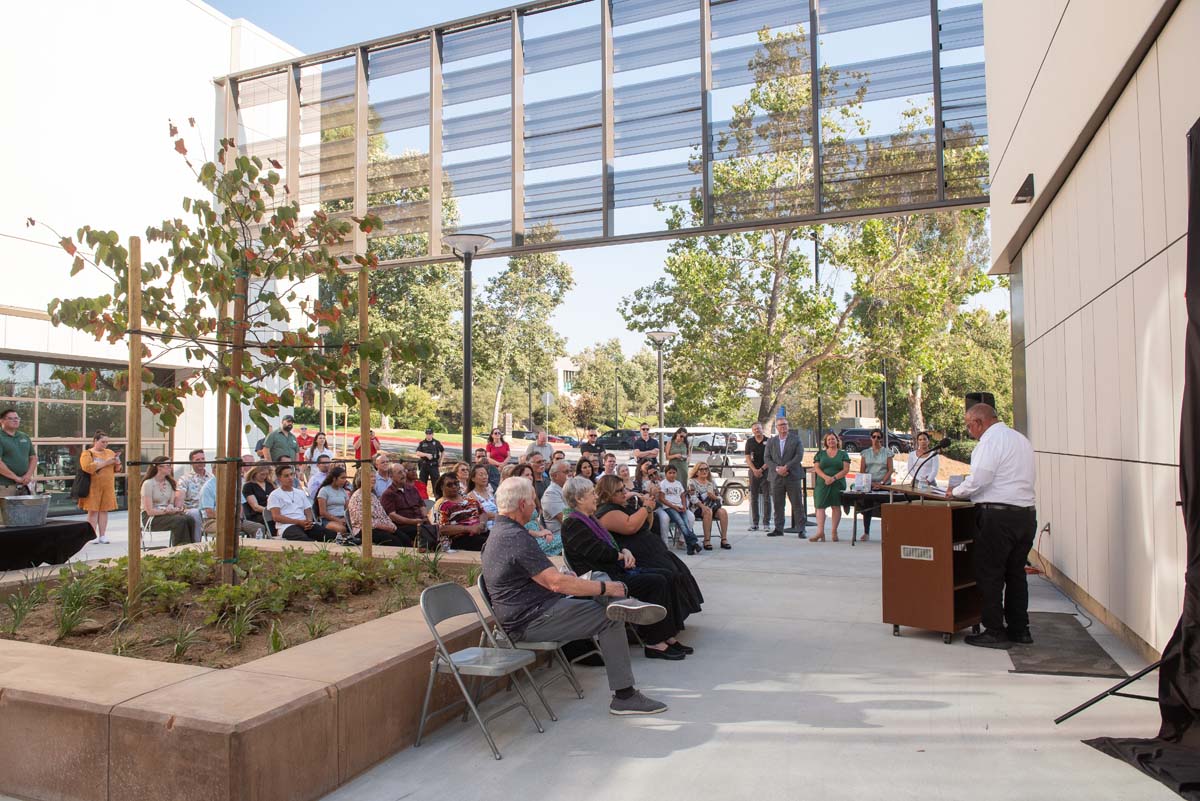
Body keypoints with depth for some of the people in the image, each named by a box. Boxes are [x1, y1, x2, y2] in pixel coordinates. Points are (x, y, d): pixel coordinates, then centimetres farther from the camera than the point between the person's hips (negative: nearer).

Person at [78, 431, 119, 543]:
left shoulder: (110, 453, 16)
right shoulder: (87, 453, 0)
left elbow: (117, 469, 20)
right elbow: (87, 468, -18)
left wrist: (117, 463, -3)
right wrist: (105, 463, -19)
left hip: (108, 487, 4)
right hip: (93, 487, -4)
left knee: (104, 510, 4)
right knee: (93, 510, -2)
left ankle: (102, 536, 8)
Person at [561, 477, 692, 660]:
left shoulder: (589, 519, 19)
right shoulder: (572, 524, -13)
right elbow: (599, 552, -19)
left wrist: (625, 551, 1)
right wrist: (622, 555, -4)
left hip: (616, 568, 10)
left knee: (666, 576, -2)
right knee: (656, 582, -20)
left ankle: (668, 636, -2)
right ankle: (654, 643, -14)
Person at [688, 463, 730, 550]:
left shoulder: (711, 483, 20)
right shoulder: (692, 482, 6)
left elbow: (719, 498, 17)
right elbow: (693, 497, -9)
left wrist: (714, 496, -7)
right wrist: (702, 506, -24)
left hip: (712, 507, 4)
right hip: (697, 508, -4)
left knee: (723, 511, -26)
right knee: (708, 511, -36)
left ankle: (724, 539, -28)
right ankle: (707, 541, -36)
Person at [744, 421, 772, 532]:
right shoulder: (750, 442, 7)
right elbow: (748, 458, 4)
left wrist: (762, 469, -10)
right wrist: (754, 470, -8)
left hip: (766, 471, -2)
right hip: (754, 471, 2)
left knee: (766, 498, -2)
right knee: (754, 498, 3)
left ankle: (766, 523, 2)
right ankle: (754, 523, 8)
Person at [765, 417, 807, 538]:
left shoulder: (796, 440, 6)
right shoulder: (771, 441, 12)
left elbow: (799, 456, -5)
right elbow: (767, 458, 6)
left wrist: (786, 467, -14)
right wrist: (777, 468, -11)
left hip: (793, 477, -2)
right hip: (776, 477, 2)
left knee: (797, 504, -1)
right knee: (777, 505, 5)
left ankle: (800, 529, 5)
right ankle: (778, 529, 14)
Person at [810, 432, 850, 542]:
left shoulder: (843, 454, 8)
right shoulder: (820, 454, 11)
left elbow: (846, 469, -1)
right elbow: (816, 468, 2)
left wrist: (834, 478, -13)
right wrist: (826, 477, -15)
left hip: (838, 484, 0)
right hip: (822, 484, 1)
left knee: (836, 507, 1)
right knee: (820, 506, -8)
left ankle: (834, 532, 8)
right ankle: (820, 532, -12)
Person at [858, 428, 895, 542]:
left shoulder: (887, 452, 5)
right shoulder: (865, 453, 10)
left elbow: (890, 470, 1)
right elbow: (861, 471, 6)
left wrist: (881, 482, -11)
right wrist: (870, 482, -8)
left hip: (884, 485, -1)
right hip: (869, 485, 2)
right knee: (867, 507, -1)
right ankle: (866, 533, 6)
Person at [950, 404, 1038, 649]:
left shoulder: (991, 440, -9)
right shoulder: (1021, 439, 19)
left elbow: (979, 479, -18)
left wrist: (956, 492, -1)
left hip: (998, 516, -9)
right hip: (1026, 513, 9)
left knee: (989, 574, -1)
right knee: (1016, 573, 16)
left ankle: (995, 632, 2)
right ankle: (1019, 628, 22)